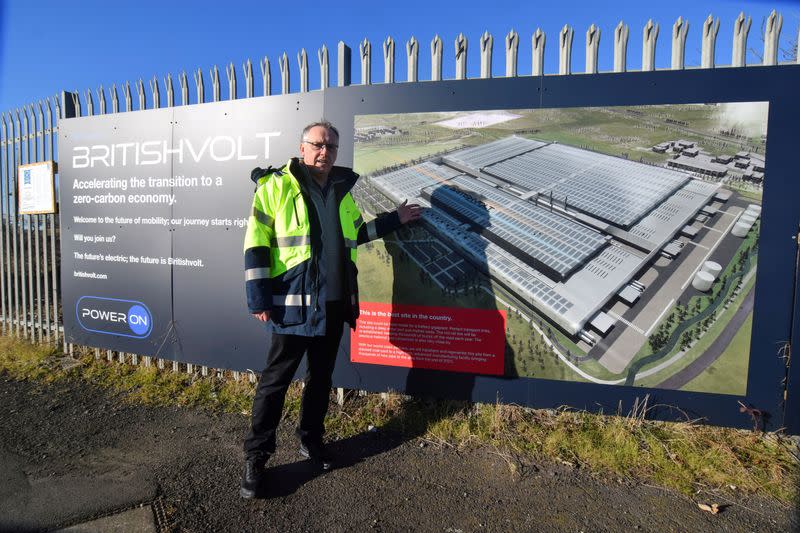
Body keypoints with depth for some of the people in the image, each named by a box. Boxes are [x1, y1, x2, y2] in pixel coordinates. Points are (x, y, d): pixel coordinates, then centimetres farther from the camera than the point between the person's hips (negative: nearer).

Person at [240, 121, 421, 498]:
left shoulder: (342, 191, 13)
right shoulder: (277, 185, -5)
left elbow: (354, 234, 25)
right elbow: (256, 243, -8)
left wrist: (394, 220, 22)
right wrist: (259, 298, -13)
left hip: (333, 302, 6)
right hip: (293, 303, -5)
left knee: (321, 377, 16)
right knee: (275, 379, 4)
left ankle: (311, 440, 35)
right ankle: (256, 455, 20)